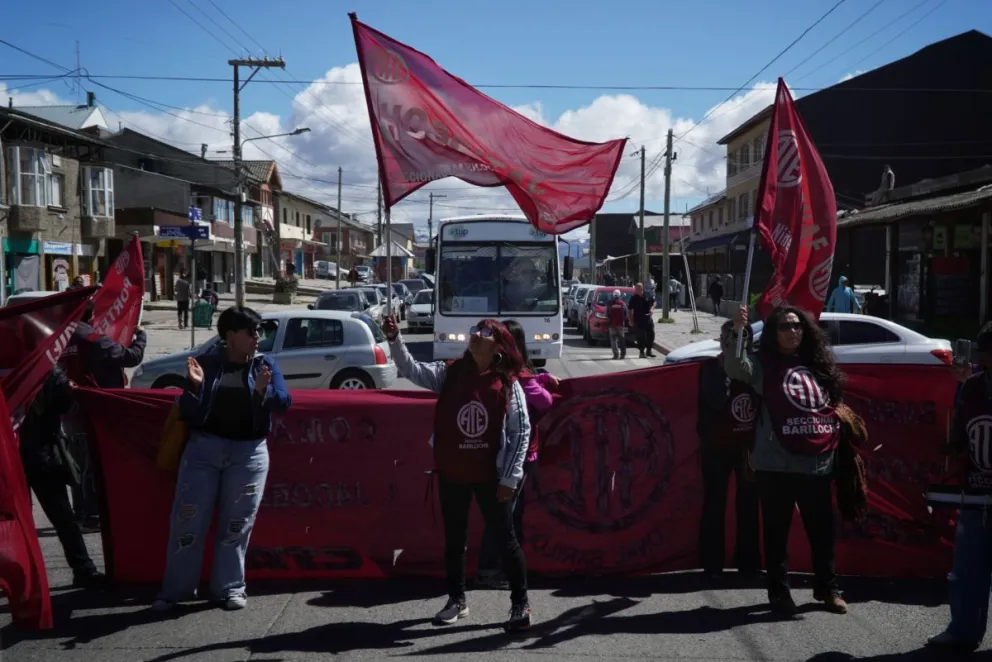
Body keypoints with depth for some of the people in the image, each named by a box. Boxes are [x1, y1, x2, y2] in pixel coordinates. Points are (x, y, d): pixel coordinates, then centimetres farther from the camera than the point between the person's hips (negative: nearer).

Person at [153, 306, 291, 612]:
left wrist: (263, 391, -24)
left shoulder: (266, 364, 4)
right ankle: (176, 588, 9)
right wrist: (195, 385, -19)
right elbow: (187, 412, -1)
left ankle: (230, 586, 15)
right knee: (188, 517, -1)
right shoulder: (206, 362, 1)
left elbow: (284, 401, -5)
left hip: (249, 451, 1)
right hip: (204, 447, 0)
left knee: (237, 521, 5)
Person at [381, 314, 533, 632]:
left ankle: (521, 604, 18)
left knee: (505, 539, 5)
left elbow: (521, 431, -7)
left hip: (490, 475, -3)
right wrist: (394, 339, -29)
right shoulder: (449, 373, -2)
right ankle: (457, 600, 32)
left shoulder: (507, 383, -9)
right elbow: (412, 370, -13)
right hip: (451, 473, 3)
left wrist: (510, 478, -9)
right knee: (454, 538, 15)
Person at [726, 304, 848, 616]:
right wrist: (737, 332, -35)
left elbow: (832, 406, 25)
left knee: (822, 530, 13)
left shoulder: (818, 365, 14)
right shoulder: (764, 364, -1)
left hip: (818, 463, 5)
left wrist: (839, 446, 15)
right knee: (777, 530, 4)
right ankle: (779, 591, 14)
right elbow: (736, 368, -21)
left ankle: (827, 587, 27)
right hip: (777, 464, -4)